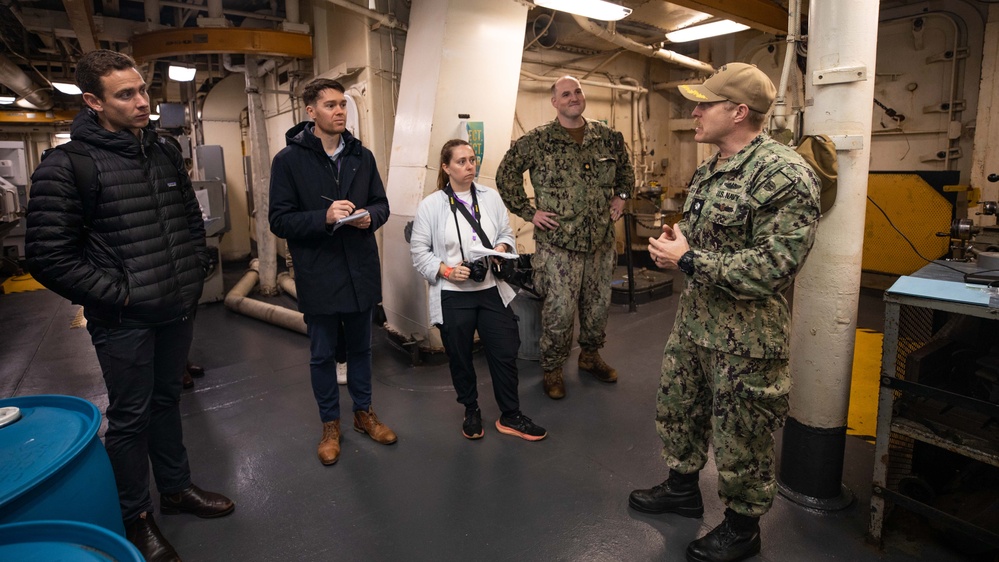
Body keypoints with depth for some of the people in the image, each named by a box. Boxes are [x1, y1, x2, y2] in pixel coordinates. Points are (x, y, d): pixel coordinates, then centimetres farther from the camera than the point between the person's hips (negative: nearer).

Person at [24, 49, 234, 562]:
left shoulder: (165, 154, 6)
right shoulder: (65, 167, -13)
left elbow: (193, 221, 15)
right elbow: (48, 256, -15)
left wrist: (194, 275, 6)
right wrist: (117, 294, -16)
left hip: (178, 310, 6)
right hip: (125, 320, -5)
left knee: (166, 400, 20)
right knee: (129, 418, 8)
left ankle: (175, 487, 38)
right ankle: (135, 518, 27)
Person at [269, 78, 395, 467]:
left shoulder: (362, 156, 4)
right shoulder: (289, 160, -8)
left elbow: (381, 204, 10)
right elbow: (280, 221, -10)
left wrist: (369, 215, -13)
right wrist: (324, 217, -25)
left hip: (361, 270, 4)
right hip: (318, 275, -3)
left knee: (360, 347, 18)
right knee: (323, 355, 11)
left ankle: (364, 413, 37)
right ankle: (330, 424, 31)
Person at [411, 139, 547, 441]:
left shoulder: (491, 197, 5)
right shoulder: (430, 205, -4)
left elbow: (507, 233, 11)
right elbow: (419, 251, -2)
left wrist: (502, 247, -11)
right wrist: (446, 270, -16)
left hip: (491, 290, 2)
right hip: (453, 295, -2)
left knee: (505, 353, 5)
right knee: (460, 359, 12)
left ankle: (511, 416, 24)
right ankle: (471, 411, 36)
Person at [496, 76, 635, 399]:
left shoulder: (608, 138, 7)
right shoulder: (537, 141, -4)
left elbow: (626, 169, 26)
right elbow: (505, 175, 1)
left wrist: (621, 196, 12)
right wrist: (528, 212, -4)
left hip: (602, 240, 4)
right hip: (558, 242, -4)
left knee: (598, 304, 15)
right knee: (559, 310, -1)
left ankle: (590, 356, 37)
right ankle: (552, 369, 18)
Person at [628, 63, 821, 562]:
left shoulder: (783, 174, -20)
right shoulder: (709, 170, 9)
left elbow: (774, 265, -26)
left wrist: (688, 259, -21)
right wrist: (673, 246, 0)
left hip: (745, 335, -9)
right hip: (693, 320, 9)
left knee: (740, 438, 9)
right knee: (676, 408, 21)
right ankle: (682, 488, 45)